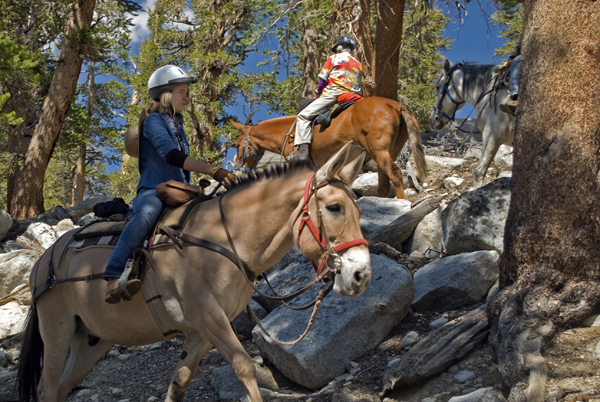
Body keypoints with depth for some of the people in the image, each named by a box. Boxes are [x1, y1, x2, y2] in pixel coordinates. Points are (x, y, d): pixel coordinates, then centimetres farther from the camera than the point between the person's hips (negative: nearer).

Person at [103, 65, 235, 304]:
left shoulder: (177, 125, 23)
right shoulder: (154, 121, -3)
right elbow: (172, 156, -20)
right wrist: (212, 171, -27)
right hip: (152, 192, -9)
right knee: (148, 213, -41)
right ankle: (114, 278, -52)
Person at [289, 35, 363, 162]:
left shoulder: (333, 59, 7)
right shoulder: (358, 65, 21)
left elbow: (323, 81, 4)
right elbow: (358, 87, 16)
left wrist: (318, 97, 16)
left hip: (332, 94, -6)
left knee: (303, 116, -6)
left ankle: (303, 149, -23)